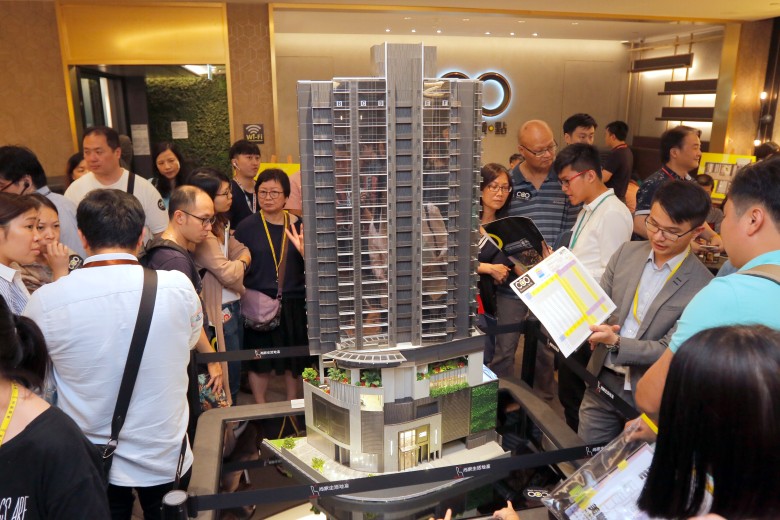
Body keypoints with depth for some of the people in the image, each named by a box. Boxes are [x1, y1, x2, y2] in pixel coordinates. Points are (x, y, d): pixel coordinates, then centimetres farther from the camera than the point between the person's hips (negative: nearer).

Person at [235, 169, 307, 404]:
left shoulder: (297, 225, 0)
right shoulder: (247, 226, -5)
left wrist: (303, 251, -17)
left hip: (293, 302, 2)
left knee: (293, 360, 15)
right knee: (260, 362, 9)